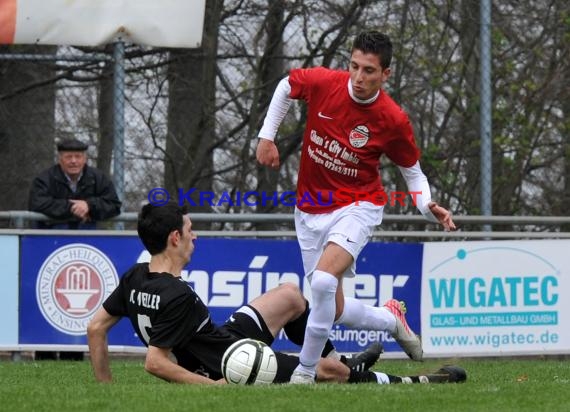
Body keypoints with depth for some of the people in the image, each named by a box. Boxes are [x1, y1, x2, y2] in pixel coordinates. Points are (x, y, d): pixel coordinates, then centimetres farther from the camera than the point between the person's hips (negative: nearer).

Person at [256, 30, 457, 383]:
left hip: (357, 206, -4)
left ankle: (306, 371, -17)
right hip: (311, 209, 4)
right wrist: (266, 136, 6)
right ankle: (392, 318, 37)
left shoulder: (393, 120, -16)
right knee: (334, 311, 5)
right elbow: (286, 86, 10)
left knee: (324, 280, -31)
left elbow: (412, 170, 1)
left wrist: (428, 206, -17)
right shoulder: (322, 83, -13)